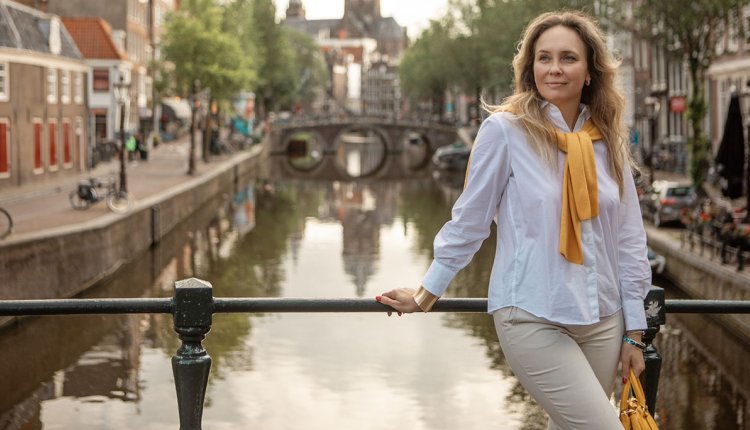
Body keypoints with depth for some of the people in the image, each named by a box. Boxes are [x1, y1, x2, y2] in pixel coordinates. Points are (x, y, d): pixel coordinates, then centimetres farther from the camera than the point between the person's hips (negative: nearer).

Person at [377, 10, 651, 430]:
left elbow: (629, 240, 9)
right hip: (532, 318, -5)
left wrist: (634, 331, 8)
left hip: (602, 321, 5)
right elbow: (469, 220, 0)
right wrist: (427, 293, 5)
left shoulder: (609, 141, 6)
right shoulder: (505, 130, -8)